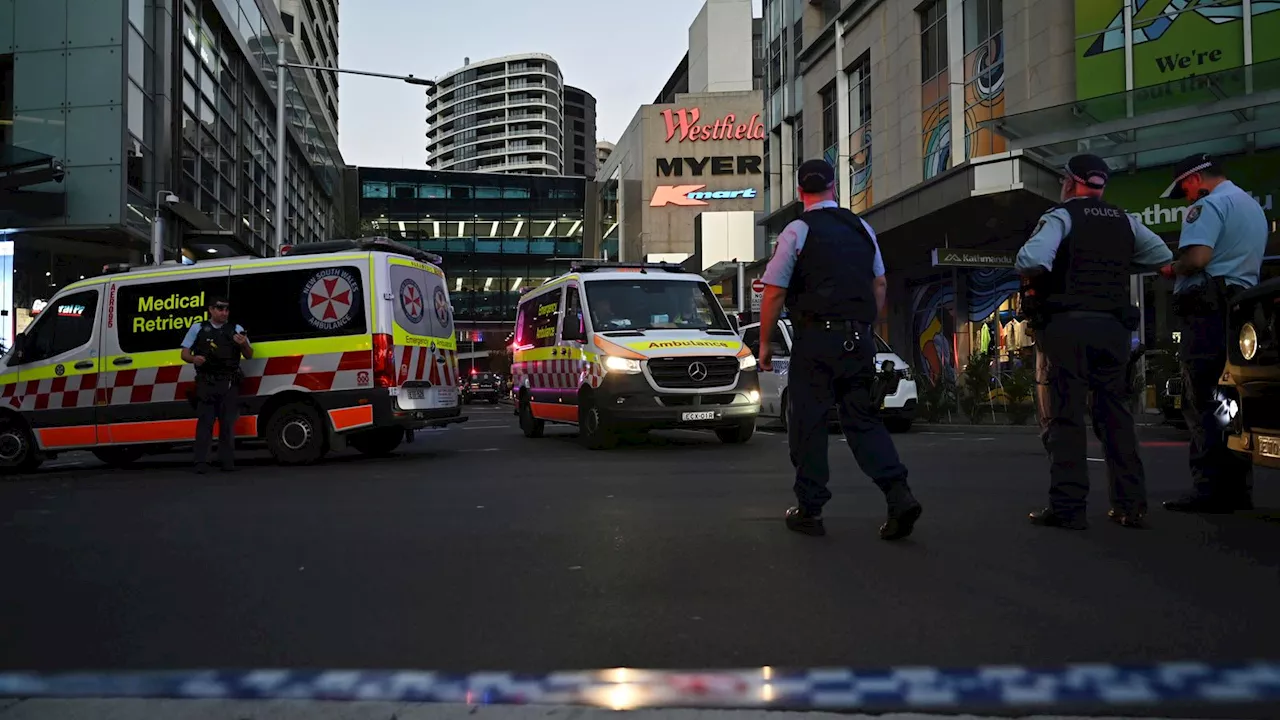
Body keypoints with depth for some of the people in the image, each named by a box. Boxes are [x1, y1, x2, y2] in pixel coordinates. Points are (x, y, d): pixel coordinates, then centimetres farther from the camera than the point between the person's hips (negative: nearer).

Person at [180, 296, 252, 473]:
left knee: (228, 422, -1)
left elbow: (249, 355, 13)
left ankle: (227, 462, 2)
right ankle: (201, 463, -9)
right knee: (205, 422, -6)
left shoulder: (236, 329, 13)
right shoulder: (198, 328, 12)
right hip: (206, 383, -1)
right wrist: (194, 359, -12)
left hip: (229, 383, 1)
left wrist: (244, 344, -9)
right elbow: (184, 353, 11)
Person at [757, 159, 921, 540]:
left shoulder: (797, 230, -4)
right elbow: (879, 285, 15)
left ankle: (809, 510, 11)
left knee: (809, 422, 4)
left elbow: (774, 293, -7)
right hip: (859, 338, 5)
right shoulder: (862, 228, 12)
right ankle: (899, 494, -2)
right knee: (863, 418, 12)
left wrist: (764, 342, 2)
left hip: (815, 338, -5)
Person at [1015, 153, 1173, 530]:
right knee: (1116, 414, 10)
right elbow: (1163, 256, 17)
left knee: (1065, 415, -4)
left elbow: (1030, 261, -20)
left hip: (1067, 325, -5)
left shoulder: (1062, 216, -4)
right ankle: (1131, 505, 10)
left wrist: (1034, 277, 2)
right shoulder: (1125, 221, 14)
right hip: (1113, 327, 5)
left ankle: (1068, 506, -7)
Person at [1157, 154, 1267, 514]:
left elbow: (1196, 257, -22)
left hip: (1210, 310, -10)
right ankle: (1237, 489, 11)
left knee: (1203, 402, -9)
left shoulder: (1210, 205, -8)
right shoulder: (1253, 206, 25)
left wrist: (1172, 270, -2)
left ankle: (1210, 489, -12)